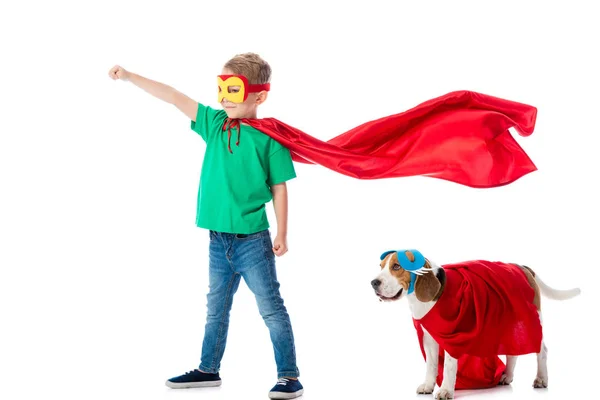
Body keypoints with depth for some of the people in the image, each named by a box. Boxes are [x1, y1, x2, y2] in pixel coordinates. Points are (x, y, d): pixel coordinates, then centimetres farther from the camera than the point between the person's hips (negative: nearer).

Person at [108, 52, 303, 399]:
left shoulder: (269, 138, -9)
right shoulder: (215, 124, 4)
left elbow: (279, 188, -5)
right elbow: (175, 98, 3)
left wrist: (282, 234, -5)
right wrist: (130, 77, 3)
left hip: (253, 240, -6)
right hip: (219, 239, 6)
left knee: (272, 308, 0)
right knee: (216, 308, 18)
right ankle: (209, 370, 31)